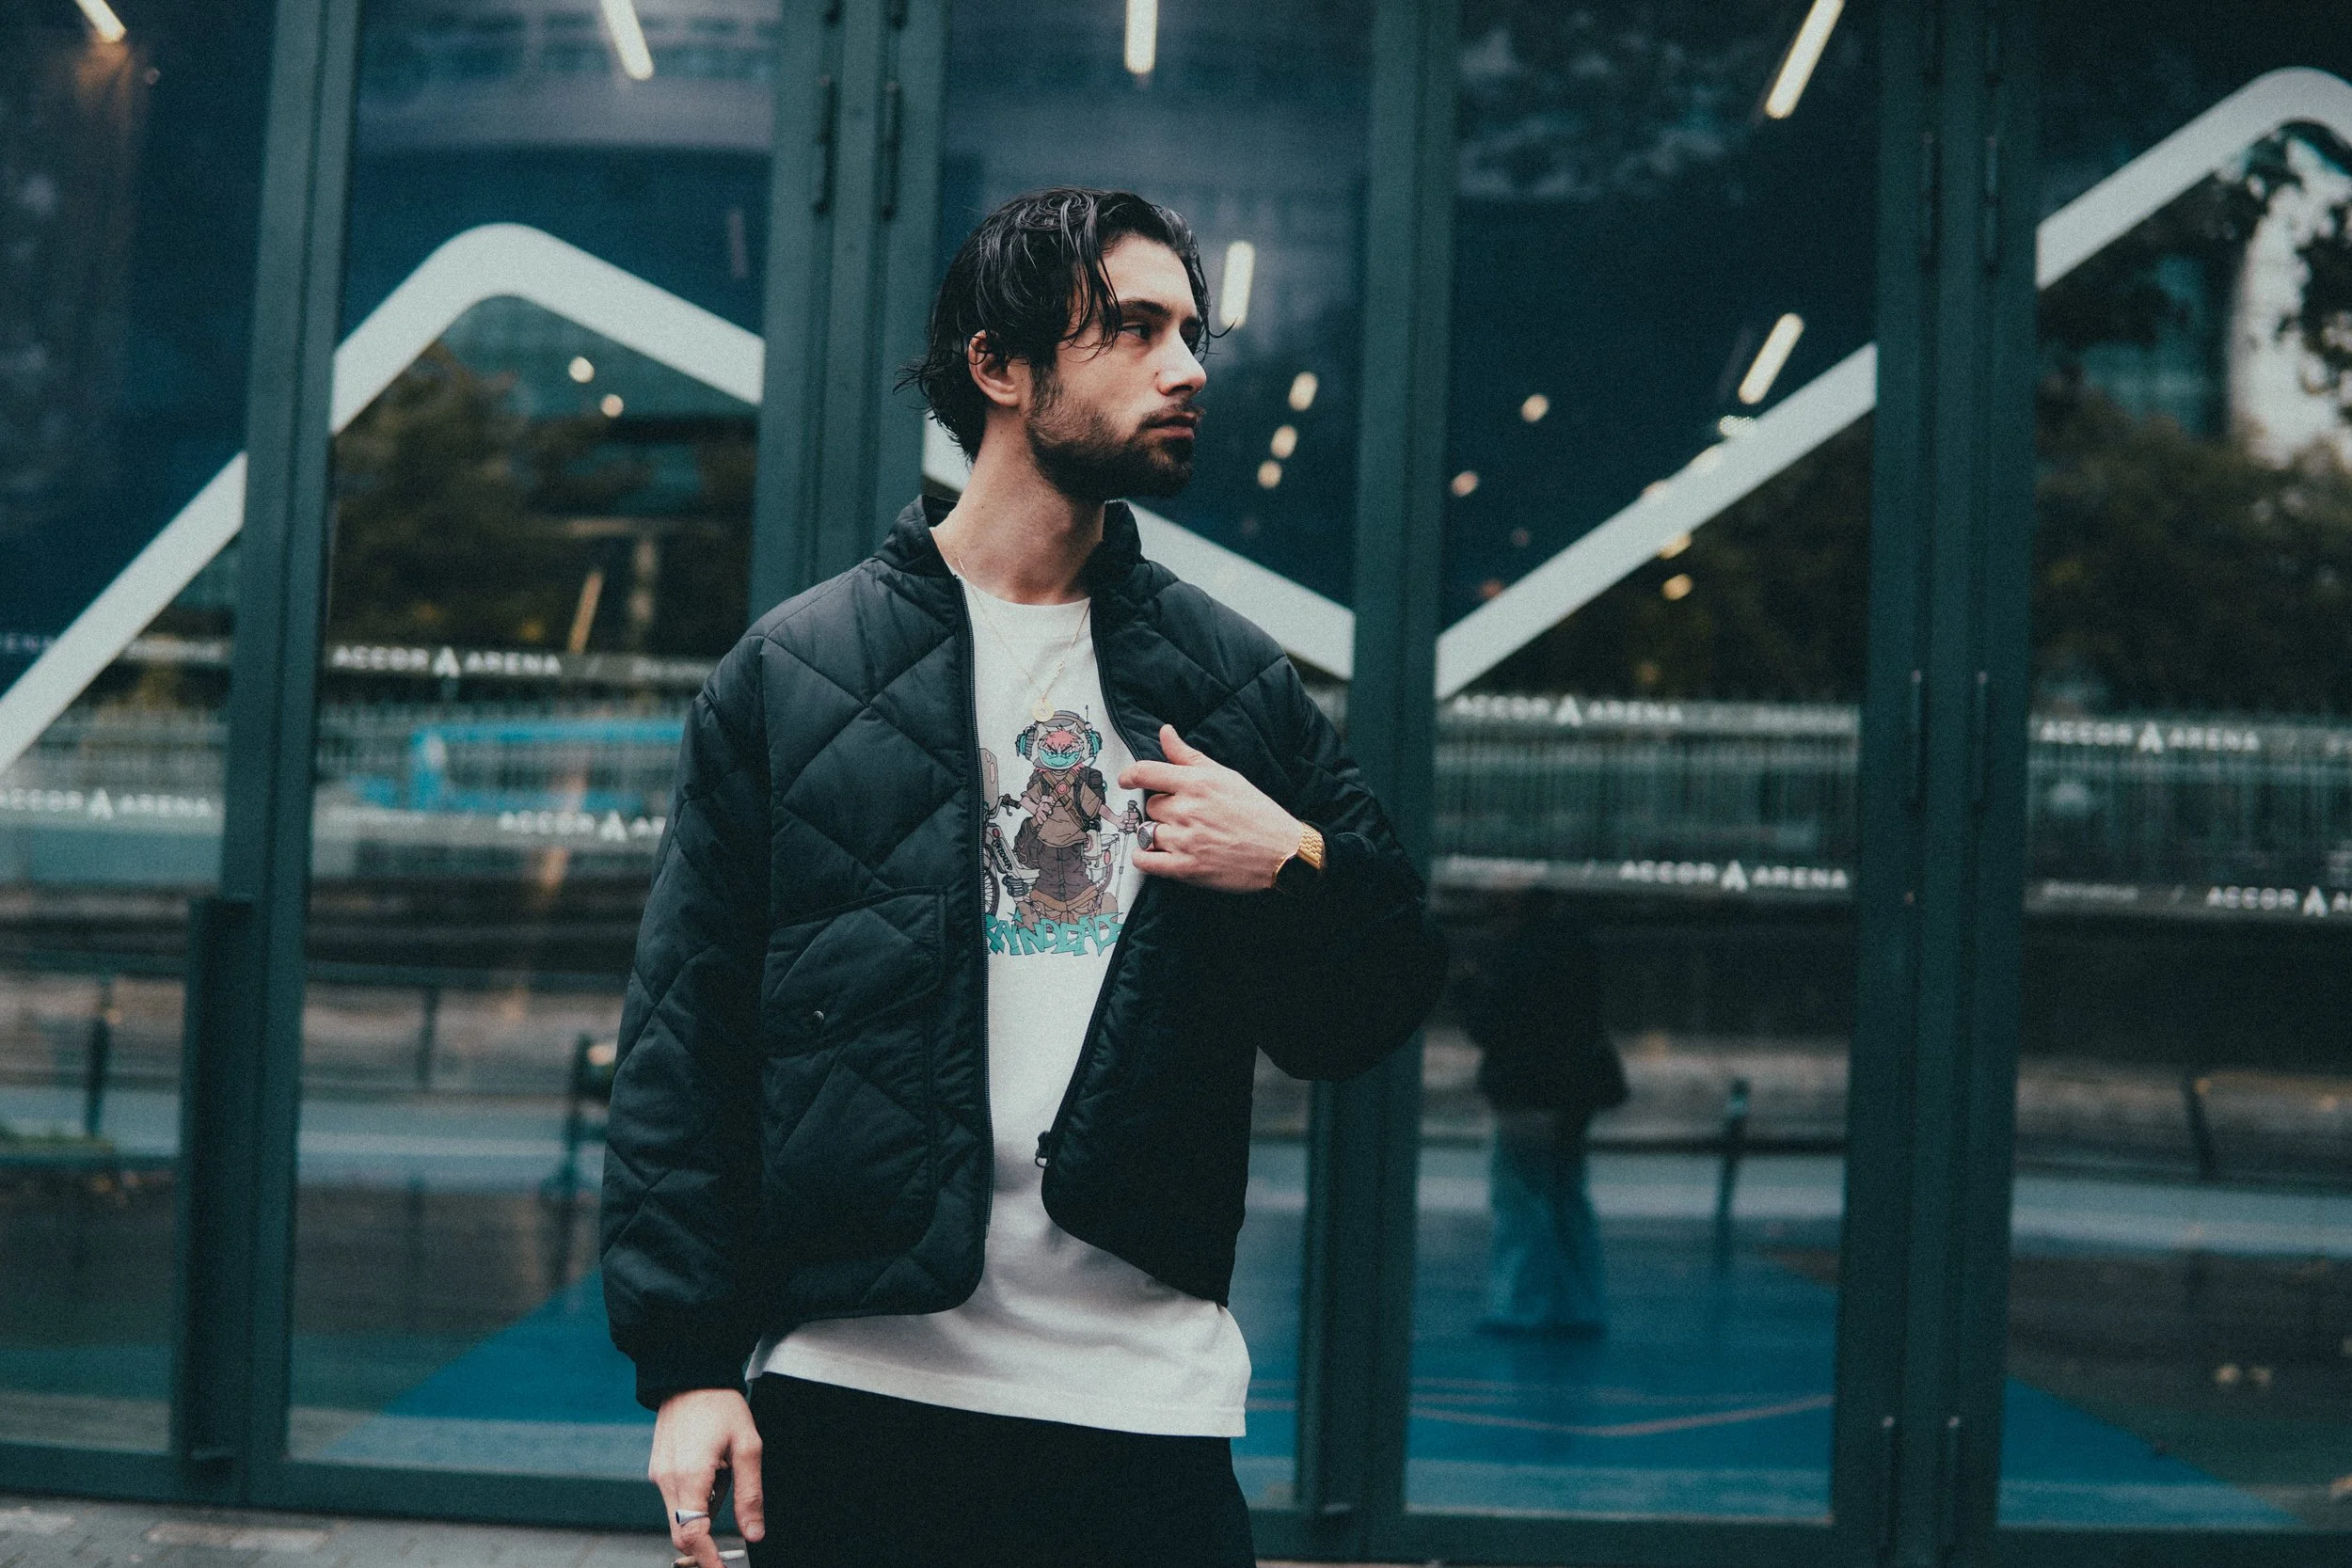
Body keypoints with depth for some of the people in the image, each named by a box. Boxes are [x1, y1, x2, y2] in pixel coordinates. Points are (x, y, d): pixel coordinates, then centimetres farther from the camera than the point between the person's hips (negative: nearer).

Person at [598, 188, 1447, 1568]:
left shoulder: (1239, 686, 10)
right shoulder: (794, 675, 3)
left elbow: (1370, 1018, 13)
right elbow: (686, 1038, 1)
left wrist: (1299, 868, -8)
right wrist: (690, 1360, -5)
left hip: (1144, 1395, 2)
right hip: (854, 1391, -1)